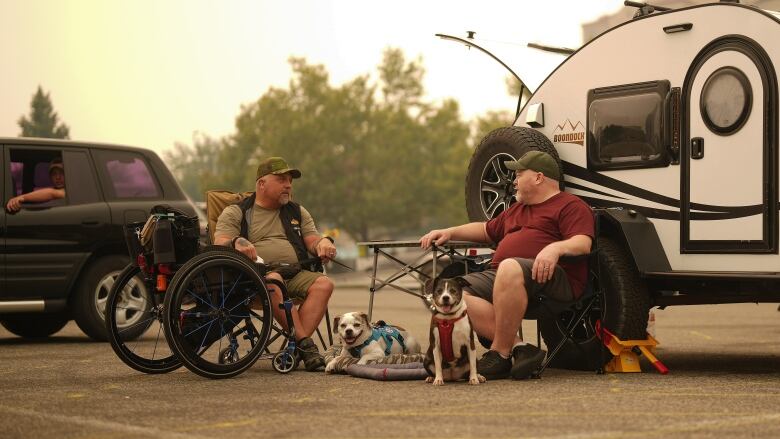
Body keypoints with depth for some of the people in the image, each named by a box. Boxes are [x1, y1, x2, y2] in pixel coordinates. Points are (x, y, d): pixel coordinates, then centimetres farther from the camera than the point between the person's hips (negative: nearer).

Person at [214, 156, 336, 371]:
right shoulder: (235, 213, 13)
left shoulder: (298, 212, 27)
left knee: (324, 284, -26)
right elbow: (219, 245, 0)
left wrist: (323, 243, -7)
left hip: (296, 274, 4)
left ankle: (297, 347, -33)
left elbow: (312, 241, 18)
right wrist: (236, 242, -24)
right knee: (273, 281, -38)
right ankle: (306, 345, -37)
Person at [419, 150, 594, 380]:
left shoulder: (571, 206, 6)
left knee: (510, 268, -41)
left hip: (552, 279, -8)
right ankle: (518, 347, -28)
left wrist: (555, 248, -29)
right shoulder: (517, 210, 35)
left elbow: (583, 243, -10)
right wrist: (450, 232, 34)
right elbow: (487, 230, 47)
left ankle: (500, 353, -34)